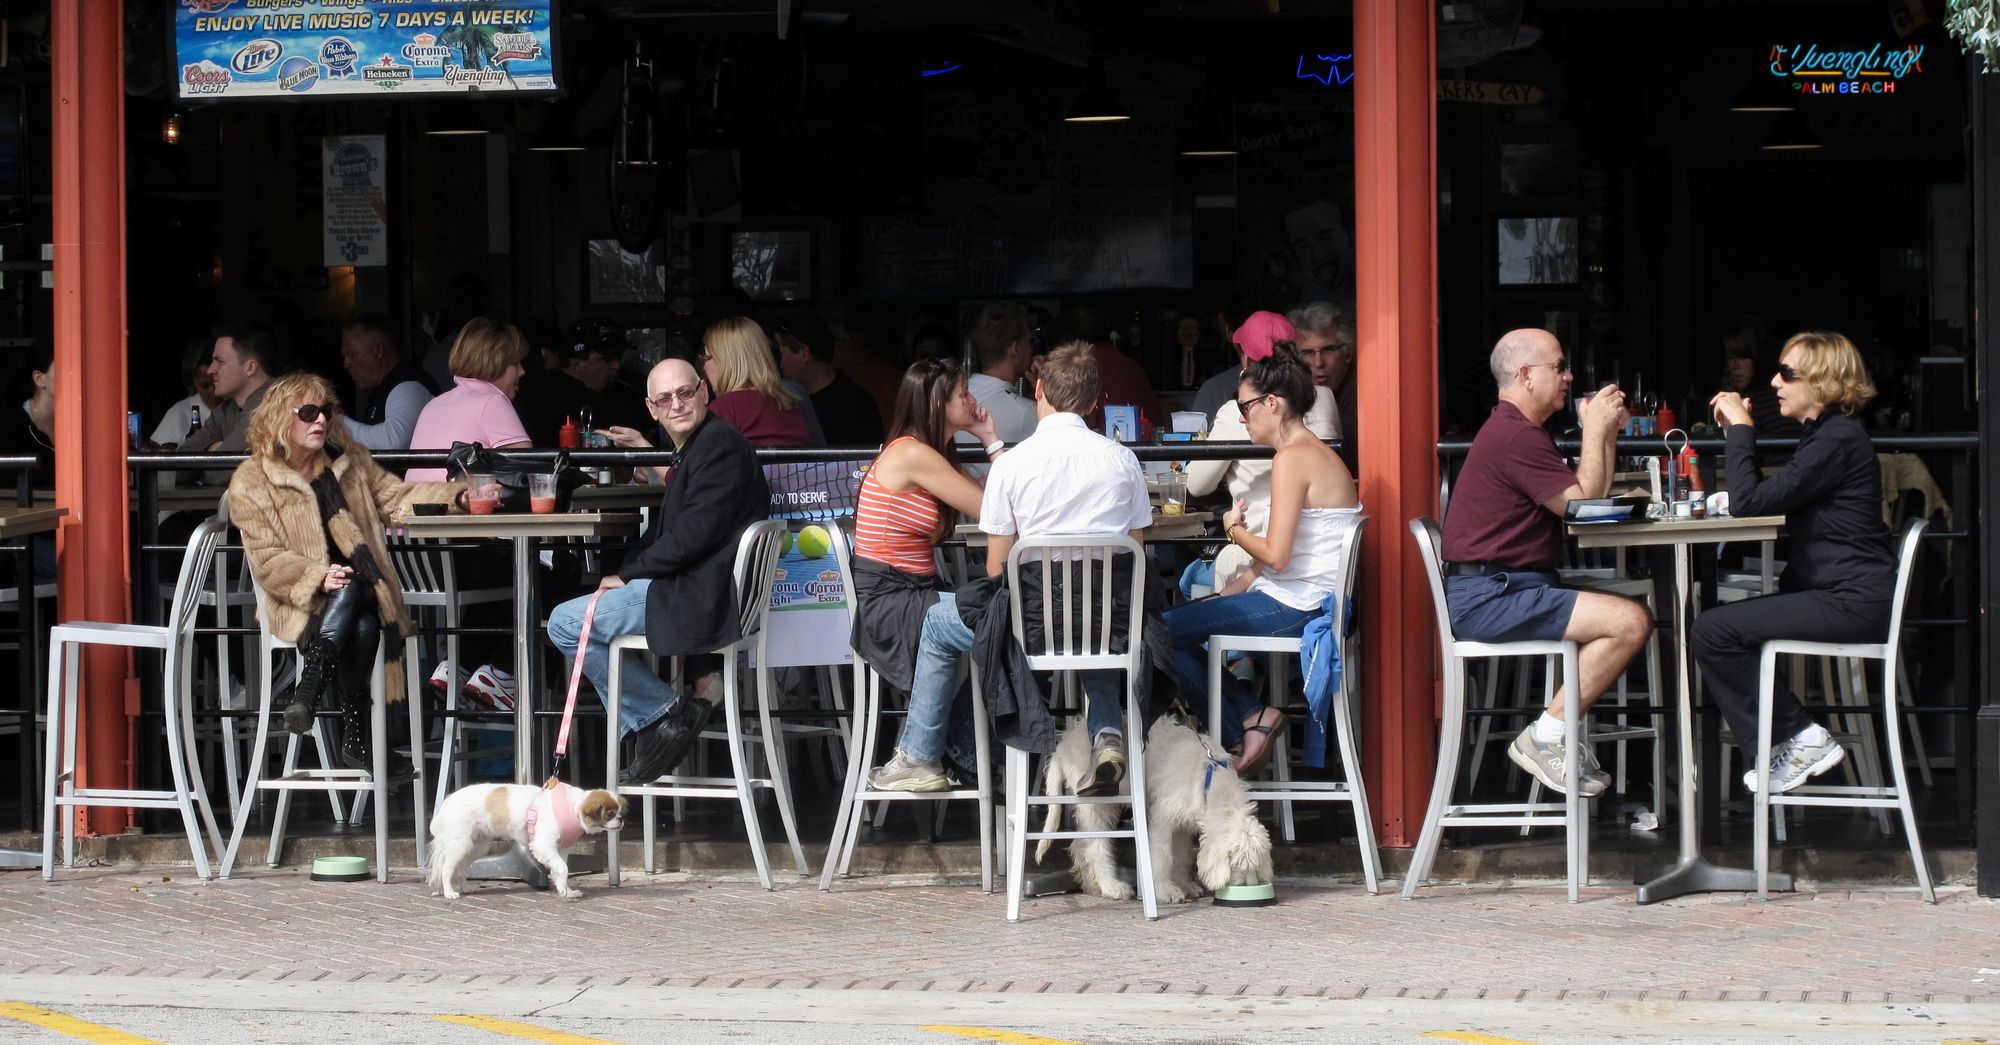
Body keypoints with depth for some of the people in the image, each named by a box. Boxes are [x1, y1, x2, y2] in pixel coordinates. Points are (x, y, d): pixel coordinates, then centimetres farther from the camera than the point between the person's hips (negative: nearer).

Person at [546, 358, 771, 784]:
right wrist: (627, 576, 2)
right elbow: (665, 531, 18)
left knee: (565, 623, -8)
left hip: (704, 599, -11)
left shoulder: (720, 444, -16)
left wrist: (629, 573, -10)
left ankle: (663, 714, -4)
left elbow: (692, 537, -21)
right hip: (699, 592, 11)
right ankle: (645, 732, 16)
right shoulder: (696, 446, 17)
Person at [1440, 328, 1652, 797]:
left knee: (1627, 616, 15)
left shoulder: (1514, 430, 21)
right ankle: (1547, 737, -12)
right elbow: (1583, 504, -12)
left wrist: (1606, 433, 12)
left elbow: (1585, 496, 21)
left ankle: (1556, 734, 8)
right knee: (1631, 622, -20)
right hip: (1487, 597, -11)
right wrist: (1595, 430, -2)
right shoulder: (1517, 437, -15)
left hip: (1501, 589, 11)